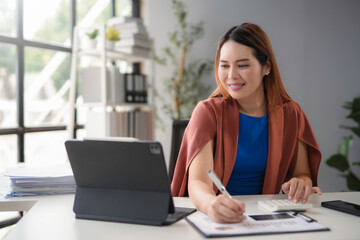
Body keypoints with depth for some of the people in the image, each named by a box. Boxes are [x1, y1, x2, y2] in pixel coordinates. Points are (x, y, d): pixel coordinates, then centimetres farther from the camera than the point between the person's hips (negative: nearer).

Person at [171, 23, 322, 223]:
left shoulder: (290, 114, 4)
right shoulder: (208, 112, -6)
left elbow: (302, 173, 12)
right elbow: (197, 181, -18)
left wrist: (301, 184, -12)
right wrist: (211, 204, -40)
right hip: (215, 219, -2)